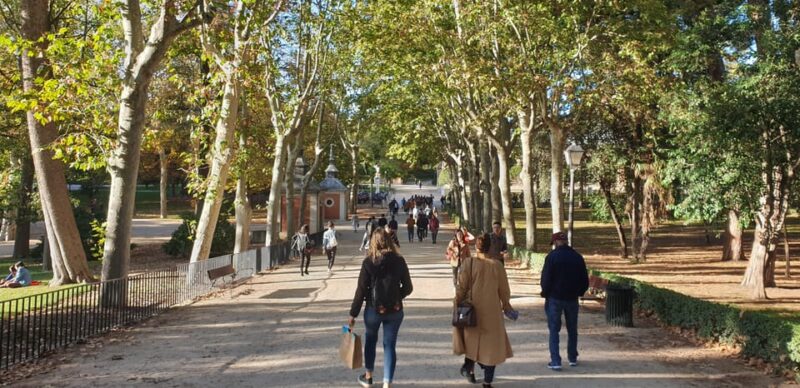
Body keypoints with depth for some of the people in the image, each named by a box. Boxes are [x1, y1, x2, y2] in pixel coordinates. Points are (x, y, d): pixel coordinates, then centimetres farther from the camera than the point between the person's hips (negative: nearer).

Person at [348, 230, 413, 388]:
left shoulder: (368, 262, -10)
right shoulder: (399, 261, -5)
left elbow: (361, 290, -9)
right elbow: (408, 288, 1)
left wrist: (353, 313, -2)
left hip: (374, 309, -1)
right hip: (395, 310, 1)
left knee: (370, 341, 22)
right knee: (390, 345, 8)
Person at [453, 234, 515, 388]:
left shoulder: (468, 263, -10)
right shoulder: (497, 265, -7)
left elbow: (461, 288, -8)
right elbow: (504, 290, 1)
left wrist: (457, 304, 5)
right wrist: (506, 306, 16)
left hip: (473, 309, 0)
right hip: (492, 311, 0)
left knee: (472, 338, 24)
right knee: (491, 343, 9)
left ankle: (469, 366, 21)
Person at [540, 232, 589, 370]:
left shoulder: (552, 256, -12)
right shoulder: (577, 257, 1)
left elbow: (546, 278, -13)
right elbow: (585, 280, 5)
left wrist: (545, 293, 1)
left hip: (555, 298, -4)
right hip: (572, 298, 4)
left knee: (554, 330, 2)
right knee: (572, 329, 17)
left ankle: (555, 361, -3)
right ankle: (573, 358, 24)